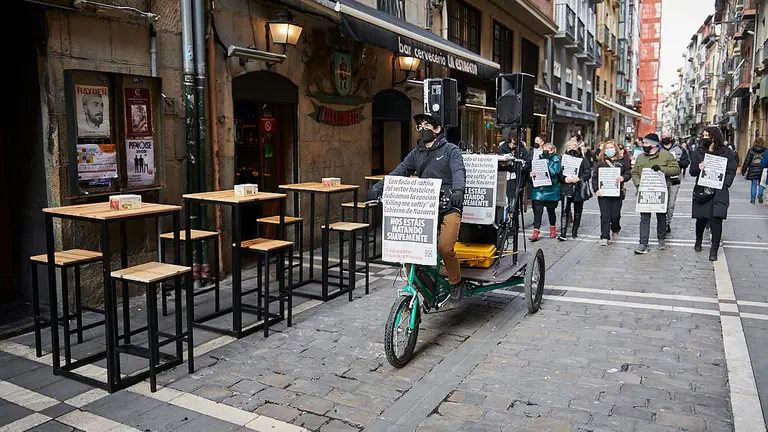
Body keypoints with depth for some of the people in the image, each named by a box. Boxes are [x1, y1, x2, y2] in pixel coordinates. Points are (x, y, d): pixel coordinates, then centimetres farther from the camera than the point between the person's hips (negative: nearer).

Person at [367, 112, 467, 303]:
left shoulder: (450, 150, 1)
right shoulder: (416, 153, 14)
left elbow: (459, 171, -17)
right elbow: (399, 172, 1)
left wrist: (458, 190, -39)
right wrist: (377, 187, -15)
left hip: (448, 207, -4)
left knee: (445, 248, -20)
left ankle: (456, 284, 6)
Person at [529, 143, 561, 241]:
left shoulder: (556, 160, -1)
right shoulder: (539, 158, 11)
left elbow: (554, 172, -14)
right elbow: (533, 169, 10)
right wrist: (532, 173, -13)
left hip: (551, 189, -2)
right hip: (538, 188, 2)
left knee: (550, 209, 11)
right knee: (537, 210, -7)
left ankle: (553, 229, 32)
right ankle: (536, 232, -7)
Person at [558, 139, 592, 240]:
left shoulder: (583, 160, 3)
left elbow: (588, 173, -2)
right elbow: (558, 173, 2)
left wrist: (579, 179, -18)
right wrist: (564, 179, -17)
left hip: (579, 189, 1)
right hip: (566, 189, -1)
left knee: (578, 211, 11)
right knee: (564, 210, -10)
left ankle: (575, 231, 25)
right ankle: (563, 233, -10)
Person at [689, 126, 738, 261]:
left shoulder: (727, 153, 3)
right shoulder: (698, 152, 8)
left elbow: (732, 171, 2)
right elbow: (692, 172, 8)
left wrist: (724, 185, -10)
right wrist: (698, 168, -14)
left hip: (719, 191, -2)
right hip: (702, 191, 2)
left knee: (717, 218, -9)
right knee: (701, 218, 9)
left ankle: (714, 250, 0)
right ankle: (698, 241, 35)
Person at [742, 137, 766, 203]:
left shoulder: (751, 150, -2)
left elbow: (747, 161, 1)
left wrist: (743, 170, 7)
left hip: (753, 170, 1)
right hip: (762, 170, 0)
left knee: (754, 185, 7)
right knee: (761, 183, 14)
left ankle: (752, 199, 9)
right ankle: (760, 194, -10)